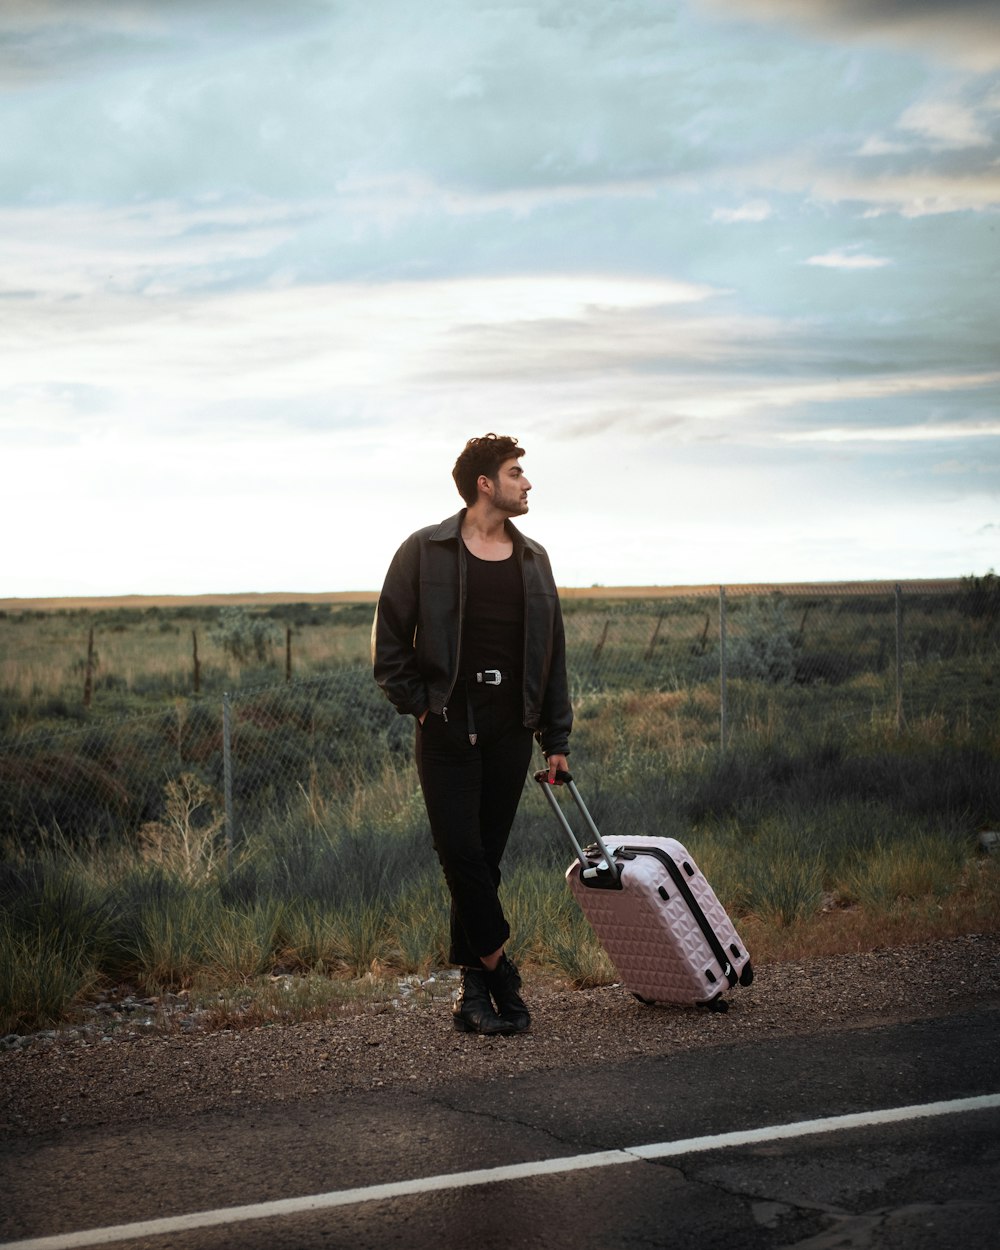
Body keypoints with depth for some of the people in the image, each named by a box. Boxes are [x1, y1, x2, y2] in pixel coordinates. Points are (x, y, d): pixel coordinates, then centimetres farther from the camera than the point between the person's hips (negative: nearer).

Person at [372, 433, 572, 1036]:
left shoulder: (533, 559, 12)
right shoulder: (426, 551, -1)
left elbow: (553, 653, 14)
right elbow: (390, 639, 2)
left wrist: (557, 739, 11)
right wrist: (419, 705, -5)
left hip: (510, 731, 4)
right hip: (448, 729, -3)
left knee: (487, 859, 5)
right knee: (461, 852, -11)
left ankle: (474, 986, 10)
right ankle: (498, 967, 0)